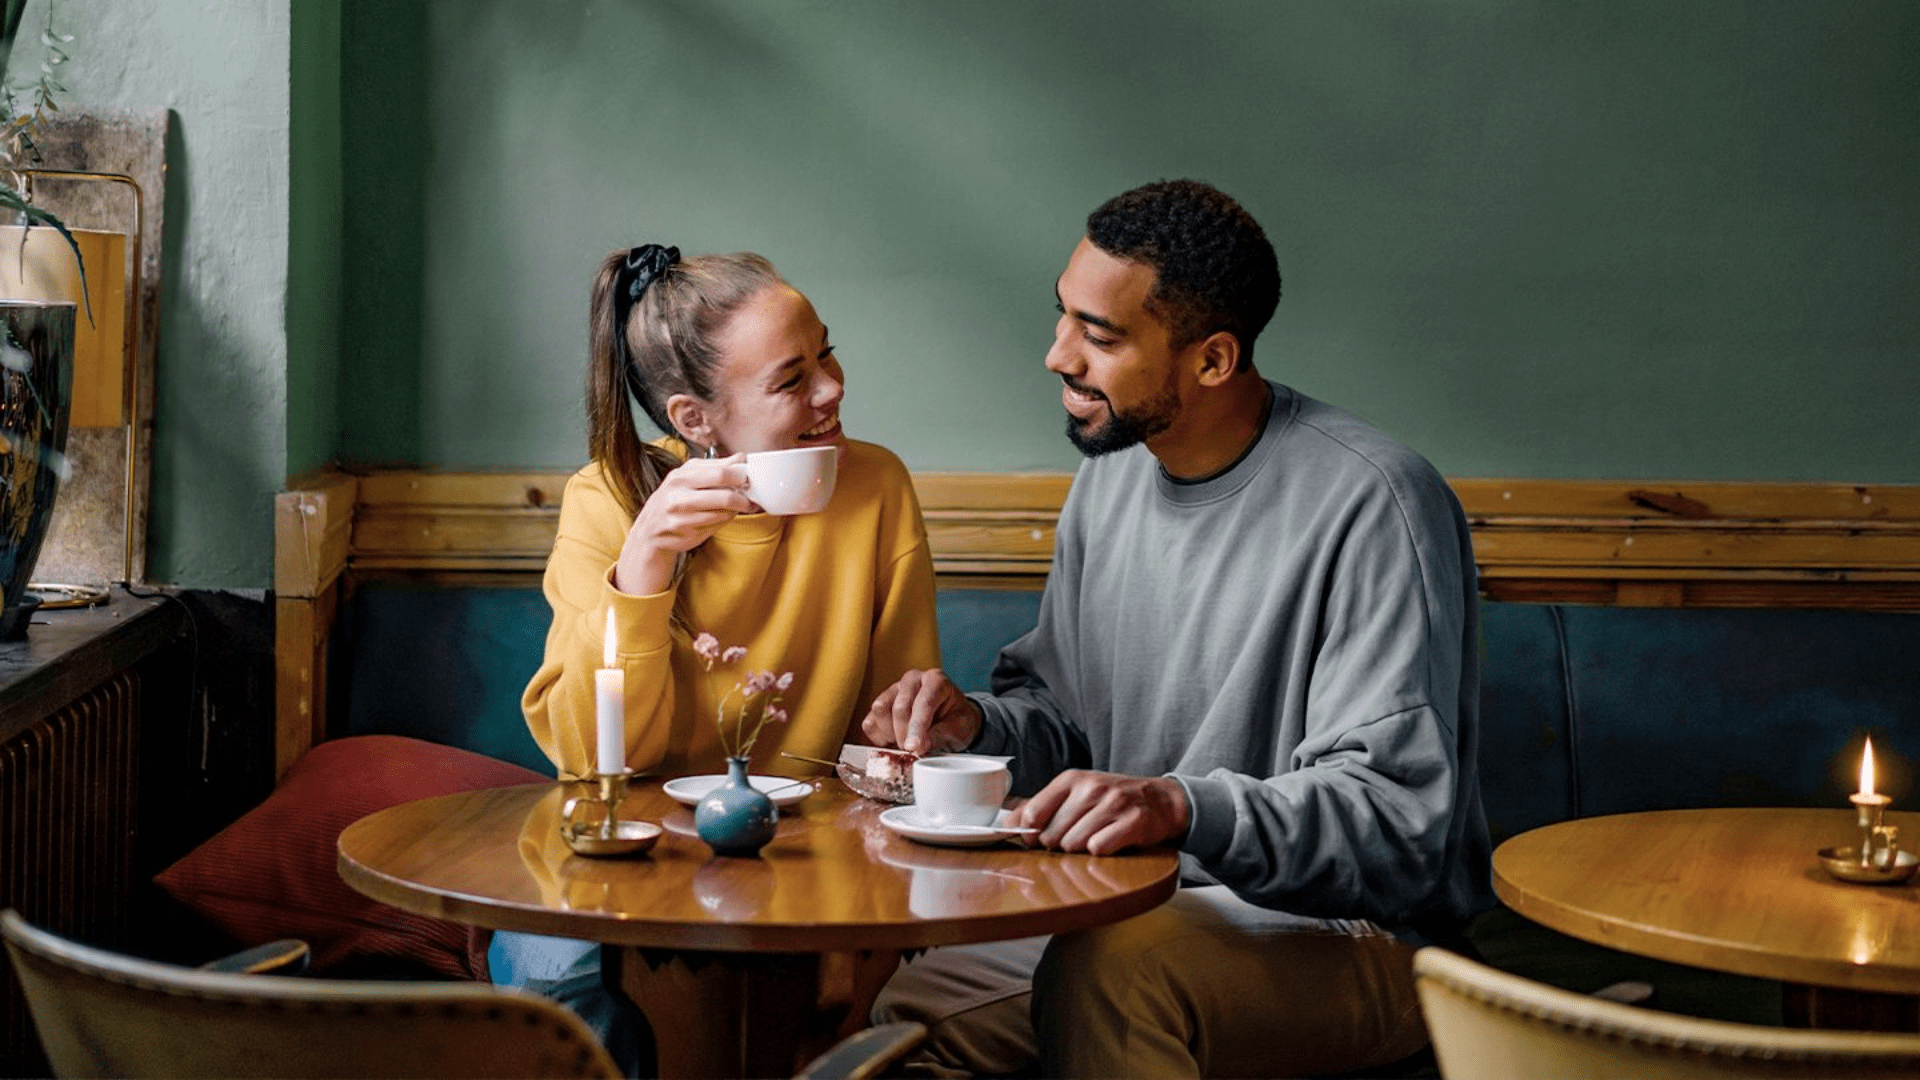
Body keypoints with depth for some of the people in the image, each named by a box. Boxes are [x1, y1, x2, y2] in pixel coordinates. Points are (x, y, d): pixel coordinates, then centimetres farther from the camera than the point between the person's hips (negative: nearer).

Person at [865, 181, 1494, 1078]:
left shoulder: (1370, 505, -18)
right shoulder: (1110, 473, 8)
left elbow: (1400, 813, -23)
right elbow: (1059, 716, 19)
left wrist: (1185, 805, -38)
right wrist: (977, 727, -4)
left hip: (1346, 935, -7)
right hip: (1132, 914, 7)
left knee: (1107, 969, -34)